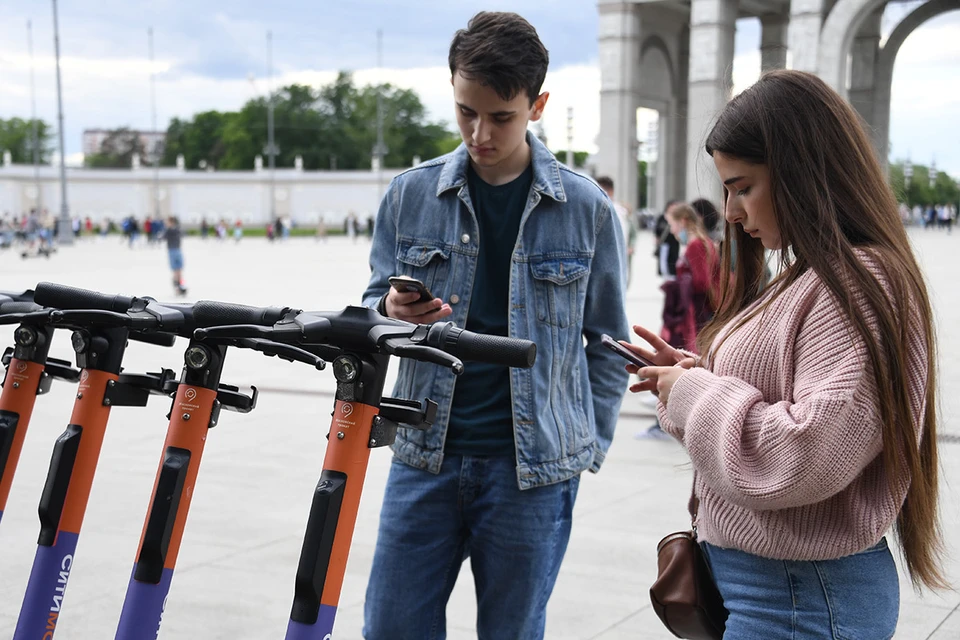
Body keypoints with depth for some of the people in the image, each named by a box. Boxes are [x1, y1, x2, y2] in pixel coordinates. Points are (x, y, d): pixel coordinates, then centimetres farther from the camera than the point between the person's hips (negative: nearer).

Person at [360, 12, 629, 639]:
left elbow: (608, 344, 6)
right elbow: (373, 302, 12)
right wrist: (393, 311, -11)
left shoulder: (587, 208, -2)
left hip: (533, 468, -2)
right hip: (426, 454, 2)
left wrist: (589, 447, 2)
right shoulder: (409, 195, 2)